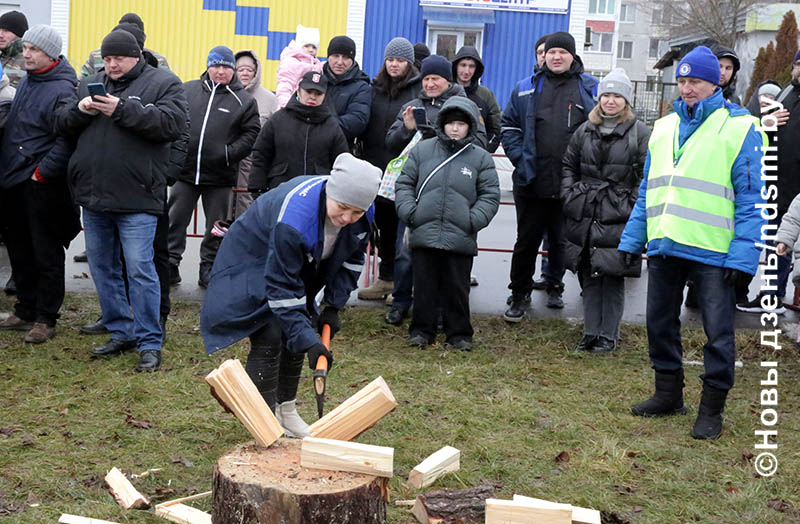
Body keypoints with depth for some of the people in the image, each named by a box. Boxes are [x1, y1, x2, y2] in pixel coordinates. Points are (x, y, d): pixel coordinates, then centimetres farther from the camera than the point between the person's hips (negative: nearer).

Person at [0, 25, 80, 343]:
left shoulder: (62, 90, -14)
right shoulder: (27, 80, 11)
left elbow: (66, 141, -19)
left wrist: (41, 173, -17)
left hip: (41, 186, -8)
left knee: (46, 254, 1)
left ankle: (45, 319, 10)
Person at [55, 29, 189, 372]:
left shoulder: (162, 83, 0)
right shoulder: (90, 84, 15)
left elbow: (172, 122, -16)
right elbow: (61, 123, 13)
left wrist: (123, 109, -21)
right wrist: (80, 110, -9)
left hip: (135, 199, -6)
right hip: (92, 195, 6)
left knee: (140, 270, -6)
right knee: (102, 267, 13)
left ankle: (149, 343, 2)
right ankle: (121, 332, 25)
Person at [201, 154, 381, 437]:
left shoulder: (363, 216, -21)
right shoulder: (293, 218, -42)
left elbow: (351, 257, -1)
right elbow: (282, 286, -37)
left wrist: (333, 305, -7)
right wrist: (308, 341, -38)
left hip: (300, 264, 7)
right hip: (253, 262, -7)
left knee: (298, 333, 7)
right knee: (270, 337, -16)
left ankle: (286, 412, 24)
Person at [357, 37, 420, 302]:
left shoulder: (420, 89, -4)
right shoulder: (376, 88, 13)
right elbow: (364, 125, 17)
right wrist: (363, 157, 11)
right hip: (378, 168, 5)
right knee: (385, 226, 12)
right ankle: (386, 279, 22)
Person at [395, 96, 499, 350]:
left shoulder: (481, 158, 5)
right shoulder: (422, 150, 6)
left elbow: (490, 196, 6)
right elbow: (404, 184, 11)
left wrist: (473, 220, -7)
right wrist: (409, 212, -3)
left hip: (460, 240, -1)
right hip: (423, 234, 1)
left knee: (457, 288, 8)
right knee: (424, 286, 9)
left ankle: (459, 333, 19)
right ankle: (421, 330, 20)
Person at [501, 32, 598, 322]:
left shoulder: (591, 89, 5)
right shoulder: (526, 88, 7)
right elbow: (509, 125, 11)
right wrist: (519, 157, -2)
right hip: (532, 181, 0)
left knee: (562, 241, 13)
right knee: (527, 241, 5)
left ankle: (555, 287, 32)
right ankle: (519, 295, 15)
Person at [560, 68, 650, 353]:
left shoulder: (641, 133, -2)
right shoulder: (584, 131, 12)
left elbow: (647, 176, -3)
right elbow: (569, 166, 18)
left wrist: (634, 207, -10)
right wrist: (570, 196, 5)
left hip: (619, 219, -4)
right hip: (584, 215, 4)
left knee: (613, 278, 0)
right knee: (590, 277, 9)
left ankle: (608, 335, 10)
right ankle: (591, 332, 18)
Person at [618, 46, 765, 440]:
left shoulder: (740, 127, -5)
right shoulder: (664, 127, 12)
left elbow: (752, 197, -9)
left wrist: (744, 254, -16)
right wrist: (633, 238, 11)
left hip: (713, 254, -5)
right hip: (664, 246, 6)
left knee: (718, 332, 2)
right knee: (660, 323, 14)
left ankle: (711, 409, 15)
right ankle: (668, 395, 30)